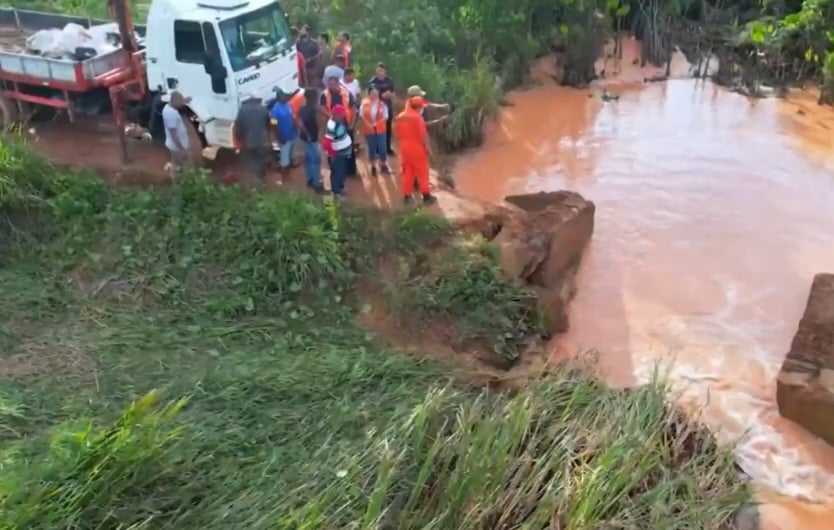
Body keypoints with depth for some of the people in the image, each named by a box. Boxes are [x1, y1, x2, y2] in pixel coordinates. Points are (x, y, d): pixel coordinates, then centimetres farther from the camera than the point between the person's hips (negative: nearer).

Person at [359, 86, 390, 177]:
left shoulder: (382, 104, -6)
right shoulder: (364, 103, -5)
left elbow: (385, 117, -5)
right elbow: (361, 116, -1)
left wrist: (376, 123, -15)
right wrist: (368, 124, -13)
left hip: (380, 129, 0)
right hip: (369, 130, 0)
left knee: (383, 148, -1)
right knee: (371, 148, 9)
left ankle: (383, 166, 19)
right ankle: (373, 167, 23)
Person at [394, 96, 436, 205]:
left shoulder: (399, 117, 5)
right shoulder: (417, 117, -16)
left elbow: (396, 133, 10)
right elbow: (423, 134, -17)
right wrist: (427, 147, -8)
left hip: (405, 148, 6)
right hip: (417, 148, -6)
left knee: (407, 172, 13)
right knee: (422, 172, 4)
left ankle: (407, 196, 15)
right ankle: (426, 196, 8)